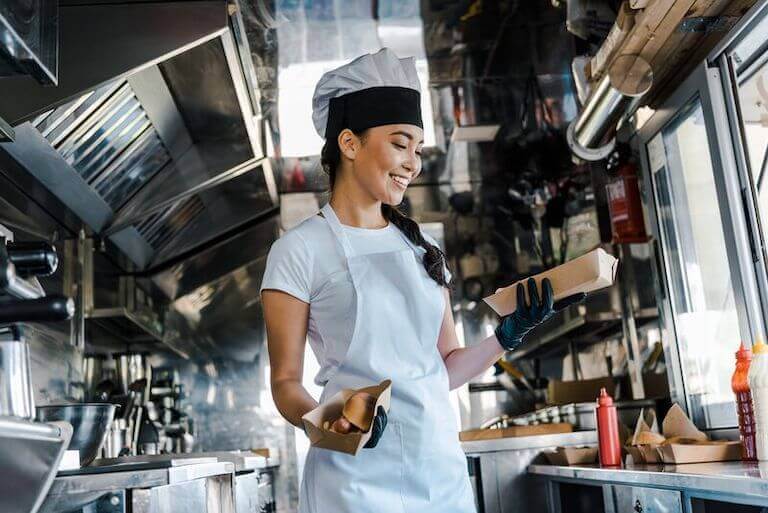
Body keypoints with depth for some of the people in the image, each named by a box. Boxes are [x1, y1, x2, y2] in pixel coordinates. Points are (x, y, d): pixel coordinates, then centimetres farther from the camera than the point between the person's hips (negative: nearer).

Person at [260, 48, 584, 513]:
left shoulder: (423, 249, 11)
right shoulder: (300, 251, -5)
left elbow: (446, 368, 11)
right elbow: (286, 382, -5)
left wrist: (508, 336, -4)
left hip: (443, 469, 5)